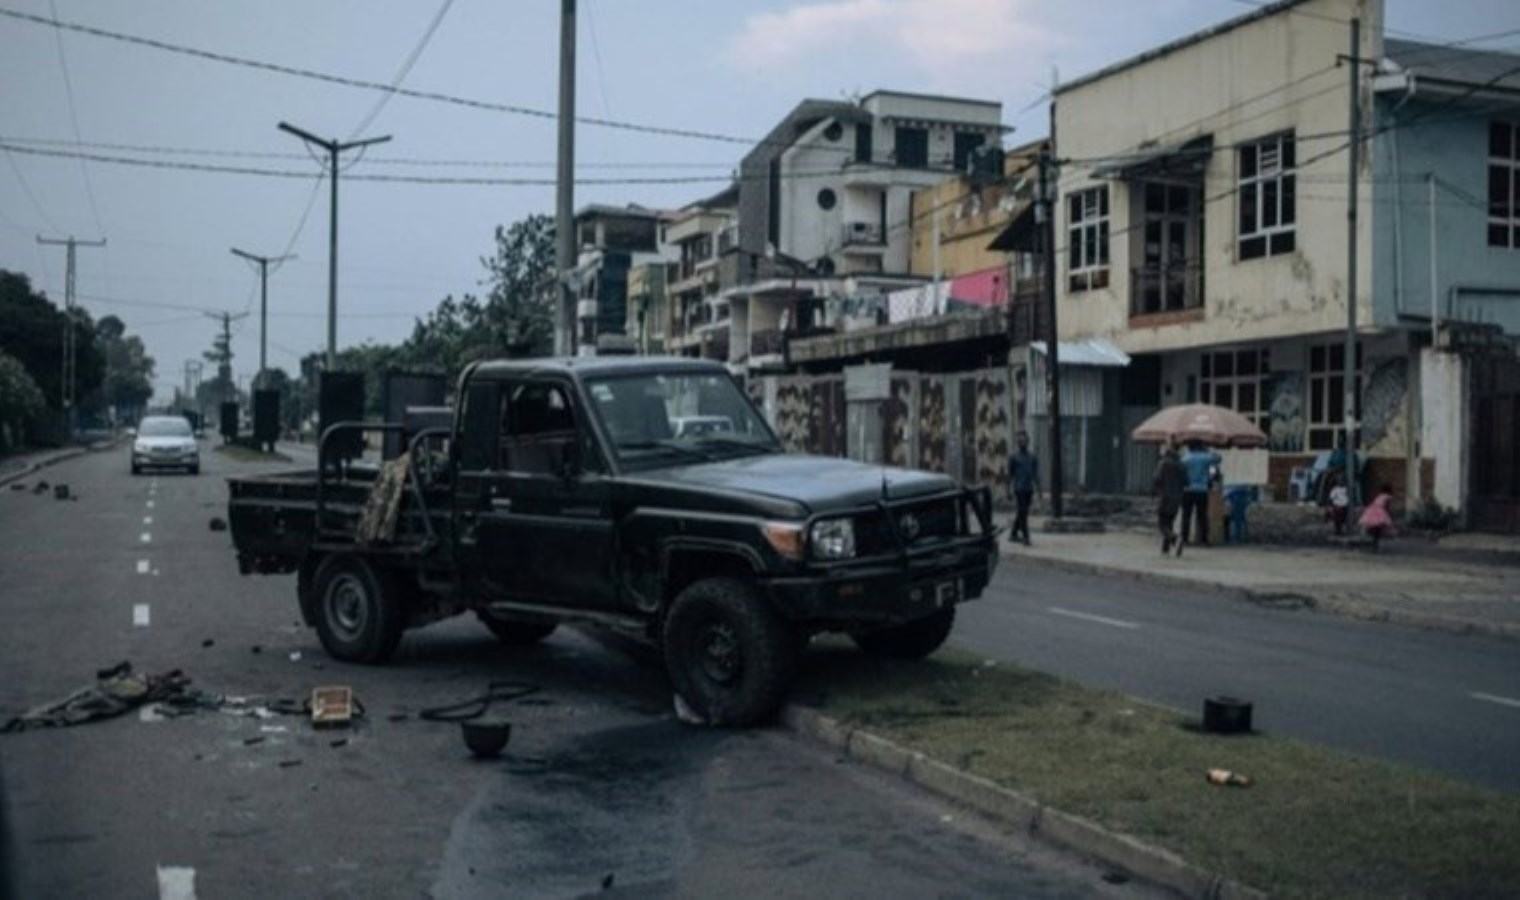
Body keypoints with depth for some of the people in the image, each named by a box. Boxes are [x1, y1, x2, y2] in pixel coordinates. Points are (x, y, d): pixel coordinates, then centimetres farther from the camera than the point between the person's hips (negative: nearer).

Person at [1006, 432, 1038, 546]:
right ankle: (1026, 537, -10)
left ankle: (1014, 534, 24)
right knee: (1022, 513, -10)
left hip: (1029, 490, 4)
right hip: (1019, 489, -4)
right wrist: (1009, 490, -1)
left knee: (1021, 513, 11)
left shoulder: (1033, 458, 9)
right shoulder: (1013, 457, -1)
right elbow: (1010, 474, 2)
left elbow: (1036, 474, 9)